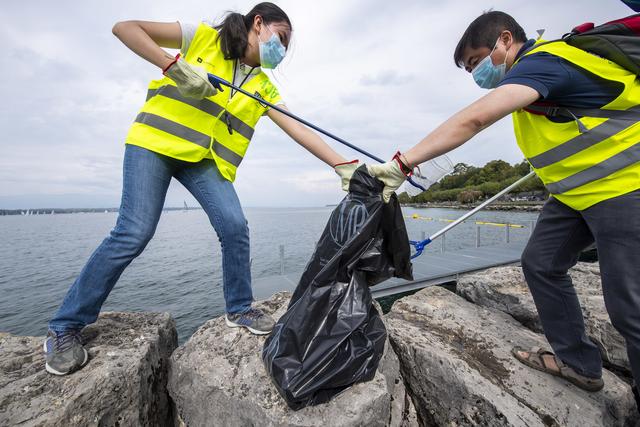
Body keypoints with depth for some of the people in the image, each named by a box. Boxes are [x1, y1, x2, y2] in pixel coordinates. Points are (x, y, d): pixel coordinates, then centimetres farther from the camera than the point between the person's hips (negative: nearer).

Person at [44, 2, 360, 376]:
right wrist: (176, 66, -20)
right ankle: (65, 327, 10)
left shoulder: (263, 86, 9)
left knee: (235, 226, -14)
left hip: (206, 161, 4)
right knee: (134, 234, -12)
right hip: (154, 142, -3)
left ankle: (240, 309, 6)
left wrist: (346, 166, -10)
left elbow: (299, 130, -1)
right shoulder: (204, 37, 2)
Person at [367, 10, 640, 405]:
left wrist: (402, 165, -37)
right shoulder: (538, 65, 10)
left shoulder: (543, 62, -19)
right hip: (576, 190, 9)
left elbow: (473, 120, -34)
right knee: (541, 264, 8)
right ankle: (578, 361, 23)